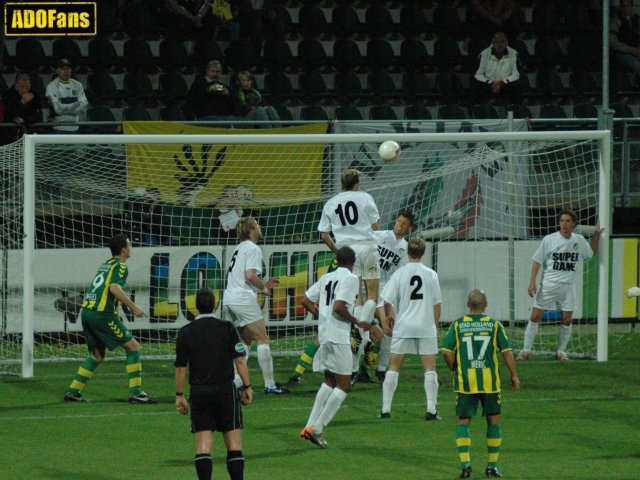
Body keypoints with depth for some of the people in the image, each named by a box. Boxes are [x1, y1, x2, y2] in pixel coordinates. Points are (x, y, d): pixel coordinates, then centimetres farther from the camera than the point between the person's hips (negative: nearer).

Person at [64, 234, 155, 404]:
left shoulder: (105, 265, 21)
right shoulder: (120, 266, -6)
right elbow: (114, 288, -21)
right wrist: (133, 307, -17)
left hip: (87, 312, 9)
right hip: (102, 314, -9)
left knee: (97, 355, 21)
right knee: (133, 347, -2)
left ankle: (73, 391, 17)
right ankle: (135, 392, -6)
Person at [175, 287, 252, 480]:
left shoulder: (185, 332, 1)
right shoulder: (227, 328, -3)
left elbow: (180, 368, 2)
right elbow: (240, 360, -5)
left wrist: (179, 396, 10)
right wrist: (247, 387, 2)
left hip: (199, 392, 1)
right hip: (225, 390, -1)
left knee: (203, 446, -1)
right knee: (234, 444, 3)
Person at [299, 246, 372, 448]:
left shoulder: (326, 278, 14)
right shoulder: (350, 278, -7)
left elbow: (306, 301, 14)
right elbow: (339, 306, -19)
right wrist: (357, 322, -8)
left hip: (324, 334, 8)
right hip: (339, 337, -8)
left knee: (329, 382, 18)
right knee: (344, 385, -2)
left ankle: (310, 426, 11)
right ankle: (318, 428, -9)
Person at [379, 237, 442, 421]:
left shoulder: (399, 274, -4)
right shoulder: (431, 274, -1)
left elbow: (387, 301, -4)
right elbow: (437, 304, 3)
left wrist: (389, 315, 17)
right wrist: (435, 326, 16)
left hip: (403, 326, 0)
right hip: (426, 326, 0)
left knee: (394, 367, 9)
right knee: (430, 368, 3)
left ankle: (386, 409, 7)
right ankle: (431, 409, -4)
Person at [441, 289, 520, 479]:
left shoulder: (457, 325, 2)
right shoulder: (494, 325, 1)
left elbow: (446, 351, -4)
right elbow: (507, 351, -2)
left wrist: (454, 369, 13)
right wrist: (514, 376, 5)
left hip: (465, 381, 0)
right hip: (490, 381, 0)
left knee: (463, 420, 7)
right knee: (494, 420, 12)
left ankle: (465, 462, -9)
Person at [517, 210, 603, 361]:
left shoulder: (579, 240, 6)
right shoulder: (549, 240, -4)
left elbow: (591, 253, 23)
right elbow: (537, 261, 0)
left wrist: (597, 235, 10)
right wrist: (532, 281, -7)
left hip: (568, 286, 3)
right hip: (549, 283, -3)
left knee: (567, 320, 0)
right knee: (535, 316, -6)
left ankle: (561, 351, 13)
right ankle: (526, 349, 2)